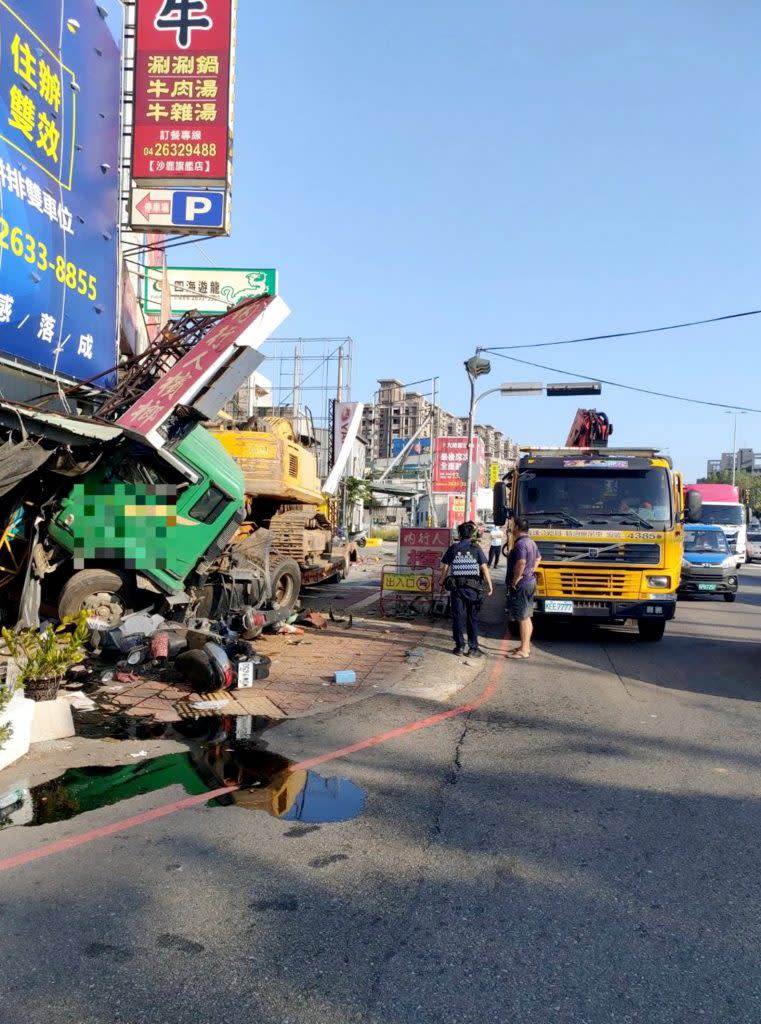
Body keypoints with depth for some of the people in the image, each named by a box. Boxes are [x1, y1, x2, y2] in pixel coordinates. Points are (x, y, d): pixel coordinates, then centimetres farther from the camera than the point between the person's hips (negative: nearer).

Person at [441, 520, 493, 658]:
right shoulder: (476, 548, -3)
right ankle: (473, 648, 4)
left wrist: (442, 582, 13)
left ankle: (460, 646, 9)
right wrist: (489, 584, 2)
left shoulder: (453, 548, 1)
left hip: (456, 587, 1)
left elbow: (445, 568, 3)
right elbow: (484, 568, -5)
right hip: (472, 587, -1)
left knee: (458, 617, 7)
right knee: (472, 618, 5)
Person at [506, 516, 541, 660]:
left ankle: (524, 650, -1)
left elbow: (521, 563, -32)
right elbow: (538, 558, 27)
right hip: (530, 582, 10)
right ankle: (526, 645, 27)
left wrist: (515, 580, -21)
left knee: (522, 618, -5)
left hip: (521, 584, -10)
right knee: (526, 617, 17)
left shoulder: (520, 543, -20)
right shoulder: (531, 542, 11)